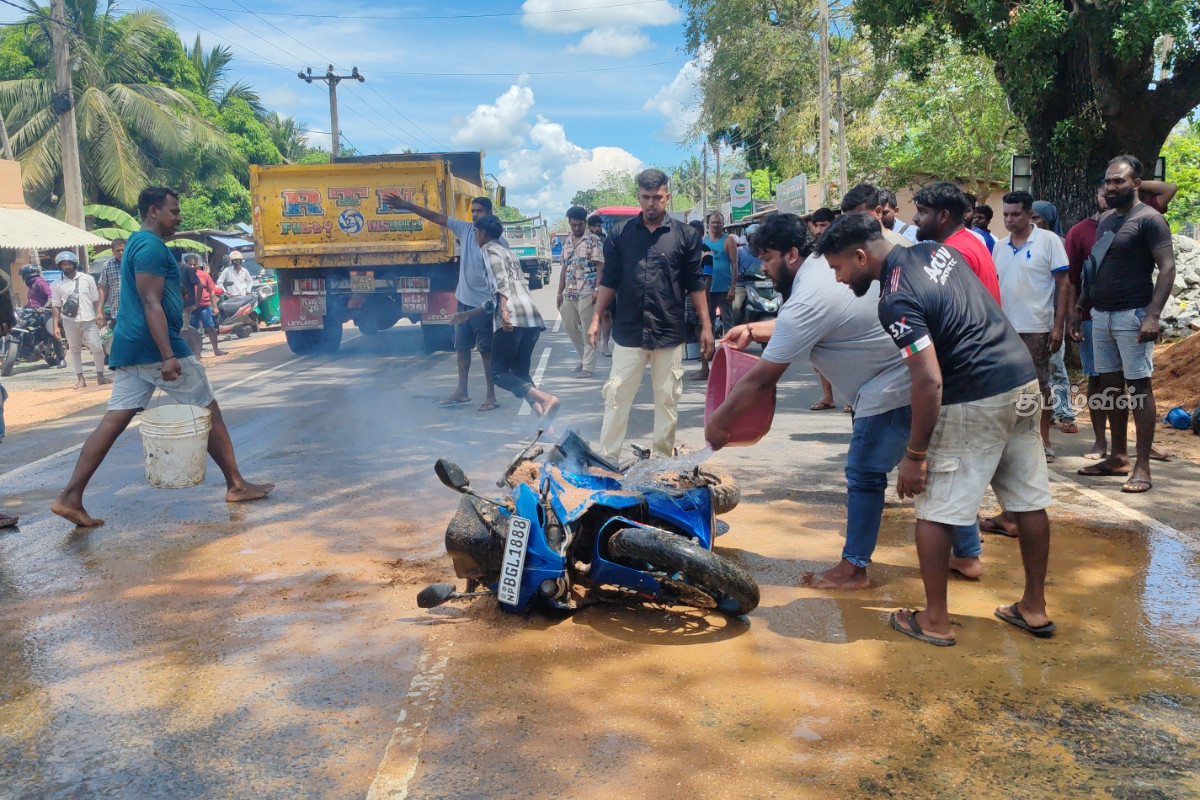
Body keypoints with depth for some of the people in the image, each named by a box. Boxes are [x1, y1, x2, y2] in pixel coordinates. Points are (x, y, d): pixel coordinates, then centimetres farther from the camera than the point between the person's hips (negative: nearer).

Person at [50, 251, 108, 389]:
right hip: (70, 320, 1)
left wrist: (99, 312, -7)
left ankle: (100, 376, 7)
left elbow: (95, 298, 9)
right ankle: (80, 378, 11)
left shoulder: (87, 278, 7)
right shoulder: (57, 284, 6)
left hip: (89, 319, 0)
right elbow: (56, 306, 7)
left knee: (97, 347, -5)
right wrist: (56, 325, 2)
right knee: (74, 349, 6)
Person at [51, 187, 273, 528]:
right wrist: (168, 356, -27)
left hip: (129, 347, 10)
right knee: (209, 411, 2)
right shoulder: (151, 246, -12)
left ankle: (71, 497, 0)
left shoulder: (136, 243, 20)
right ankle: (236, 485, 10)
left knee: (114, 420, 5)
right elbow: (150, 303, -21)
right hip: (155, 346, -10)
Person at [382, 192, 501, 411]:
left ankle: (491, 397, 9)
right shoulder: (465, 229, 4)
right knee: (462, 346, 15)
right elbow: (435, 217, 4)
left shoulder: (497, 241, -12)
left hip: (484, 304, -7)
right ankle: (461, 391, 28)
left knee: (486, 350, 0)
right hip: (464, 300, 7)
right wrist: (405, 205, 0)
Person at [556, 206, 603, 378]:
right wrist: (560, 293, 15)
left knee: (588, 330, -2)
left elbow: (600, 266, -10)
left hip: (587, 292, -7)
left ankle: (588, 367, 4)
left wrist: (597, 290, -19)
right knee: (569, 326, 10)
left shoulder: (594, 240, -4)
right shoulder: (567, 242, 15)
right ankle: (584, 357, 27)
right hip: (569, 293, 7)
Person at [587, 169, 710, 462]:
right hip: (628, 331, 0)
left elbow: (695, 284, 5)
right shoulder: (620, 233, 4)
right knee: (616, 396, 1)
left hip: (670, 333, 0)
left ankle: (665, 457, 21)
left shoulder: (684, 235, 3)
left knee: (667, 399, 8)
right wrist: (596, 319, 1)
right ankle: (607, 459, 9)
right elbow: (609, 281, 7)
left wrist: (706, 326, 1)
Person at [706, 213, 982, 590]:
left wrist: (718, 421, -8)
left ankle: (853, 569, 12)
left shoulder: (807, 301, -20)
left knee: (864, 475, 1)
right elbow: (797, 326, 26)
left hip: (895, 389, -10)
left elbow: (762, 380, -17)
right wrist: (753, 330, 13)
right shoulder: (827, 265, 9)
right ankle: (968, 554, 28)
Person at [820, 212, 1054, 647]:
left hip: (976, 400, -9)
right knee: (1030, 501, 15)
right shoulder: (937, 250, 7)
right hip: (1024, 380, 9)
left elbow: (929, 382, -24)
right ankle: (1034, 608, 27)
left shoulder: (897, 301, -19)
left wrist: (915, 455, -17)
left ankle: (936, 620, 10)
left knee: (934, 512, 2)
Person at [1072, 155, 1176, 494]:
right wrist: (1079, 307, 17)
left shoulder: (1149, 219, -7)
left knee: (1139, 387, -5)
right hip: (1101, 315, 8)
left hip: (1132, 316, -7)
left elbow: (1167, 268, -14)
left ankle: (1142, 467, -2)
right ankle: (1118, 458, 19)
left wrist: (1153, 315, -23)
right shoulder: (1105, 220, 15)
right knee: (1110, 386, 10)